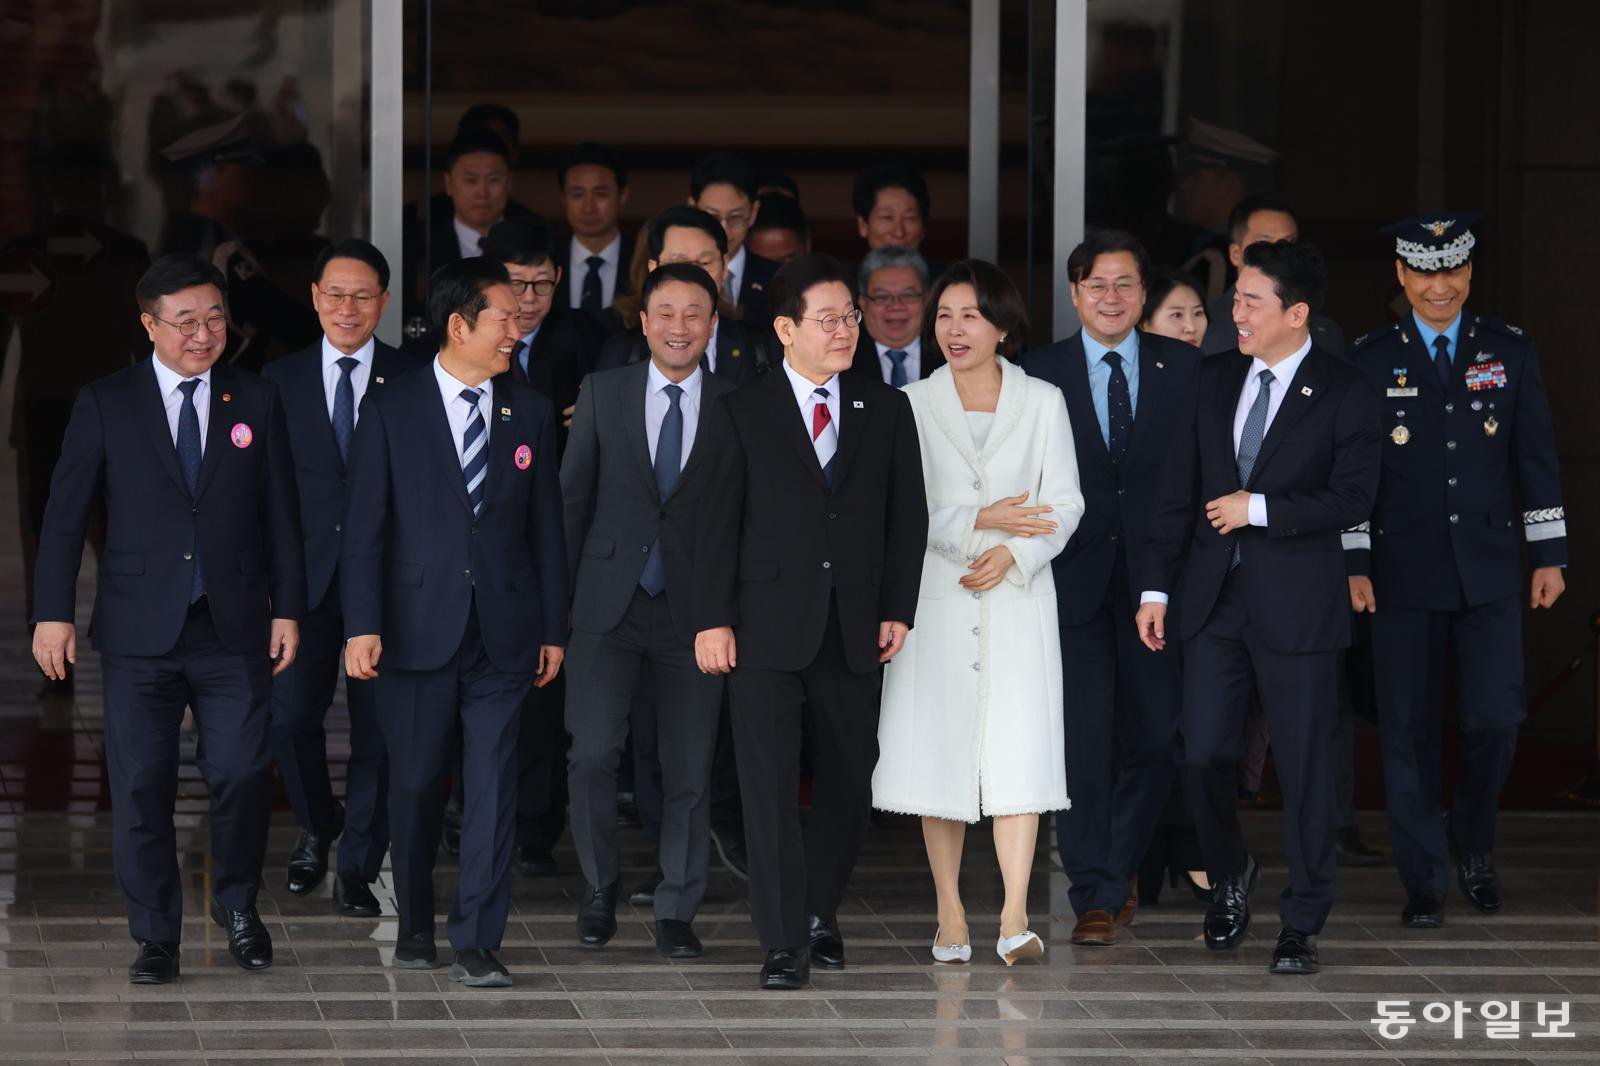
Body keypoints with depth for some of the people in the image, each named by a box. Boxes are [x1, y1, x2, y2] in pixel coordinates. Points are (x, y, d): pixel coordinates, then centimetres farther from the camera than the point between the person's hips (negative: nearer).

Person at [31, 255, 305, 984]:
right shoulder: (106, 405, 2)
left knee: (241, 774, -3)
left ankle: (237, 904, 22)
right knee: (142, 786, 1)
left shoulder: (257, 402, 7)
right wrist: (53, 611, -4)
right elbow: (65, 514, 2)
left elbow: (280, 515, 9)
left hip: (233, 630, 1)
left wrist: (288, 609, 4)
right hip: (141, 631, -1)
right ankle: (156, 937, 12)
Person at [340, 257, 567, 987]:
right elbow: (364, 526, -3)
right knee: (415, 784, 7)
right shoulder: (392, 410, 0)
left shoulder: (531, 414, 9)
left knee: (493, 785, -5)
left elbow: (546, 530, 11)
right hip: (419, 626, -1)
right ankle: (415, 925, 24)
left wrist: (553, 628, 8)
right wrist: (362, 624, -10)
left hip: (504, 631, 2)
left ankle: (477, 944, -4)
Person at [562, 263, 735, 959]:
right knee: (593, 752, -10)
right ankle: (599, 889, 10)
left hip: (692, 610, 0)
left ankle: (676, 912, 17)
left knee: (689, 770, 4)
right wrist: (560, 591, 5)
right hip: (609, 606, 0)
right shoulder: (603, 393, 4)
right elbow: (572, 497, 8)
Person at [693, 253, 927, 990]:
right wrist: (712, 619, -7)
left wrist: (898, 609, 0)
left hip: (855, 627, 3)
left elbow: (907, 517, 9)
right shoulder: (742, 414, 3)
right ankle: (784, 944, -5)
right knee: (770, 783, -7)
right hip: (767, 626, -3)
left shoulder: (887, 411, 9)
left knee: (849, 776, 8)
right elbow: (717, 523, 0)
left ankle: (820, 914, 25)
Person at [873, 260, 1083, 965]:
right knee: (938, 750, -1)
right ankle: (950, 918, 6)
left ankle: (1014, 920, -18)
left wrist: (1014, 552, -12)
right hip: (935, 598, 1)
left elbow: (1065, 504, 5)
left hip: (1016, 597, -1)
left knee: (1018, 750, -12)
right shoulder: (913, 405, 8)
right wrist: (977, 522, -13)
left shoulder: (1042, 403, 8)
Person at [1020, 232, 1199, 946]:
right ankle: (1096, 894, 2)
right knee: (1083, 739, -4)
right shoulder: (1040, 374, 4)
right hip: (1075, 584, -1)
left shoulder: (1183, 367, 6)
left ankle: (1113, 870, 24)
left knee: (1154, 738, 4)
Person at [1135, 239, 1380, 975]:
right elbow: (1180, 489, 11)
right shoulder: (1213, 381, 9)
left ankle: (1302, 924, 10)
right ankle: (1229, 878, 29)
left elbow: (1352, 500, -13)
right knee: (1203, 756, 3)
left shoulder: (1344, 395, -5)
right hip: (1213, 600, 4)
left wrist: (1259, 509, -15)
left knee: (1304, 767, 1)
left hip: (1296, 604, -4)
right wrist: (1155, 586, 7)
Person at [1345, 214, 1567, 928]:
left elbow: (1537, 460, 9)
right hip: (1405, 573, -1)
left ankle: (1474, 843, 21)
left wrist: (1549, 555, 6)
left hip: (1490, 571, 1)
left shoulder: (1510, 352, 7)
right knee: (1409, 731, 1)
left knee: (1497, 716, -5)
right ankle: (1424, 881, 10)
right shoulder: (1371, 360, 3)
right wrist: (1354, 564, -3)